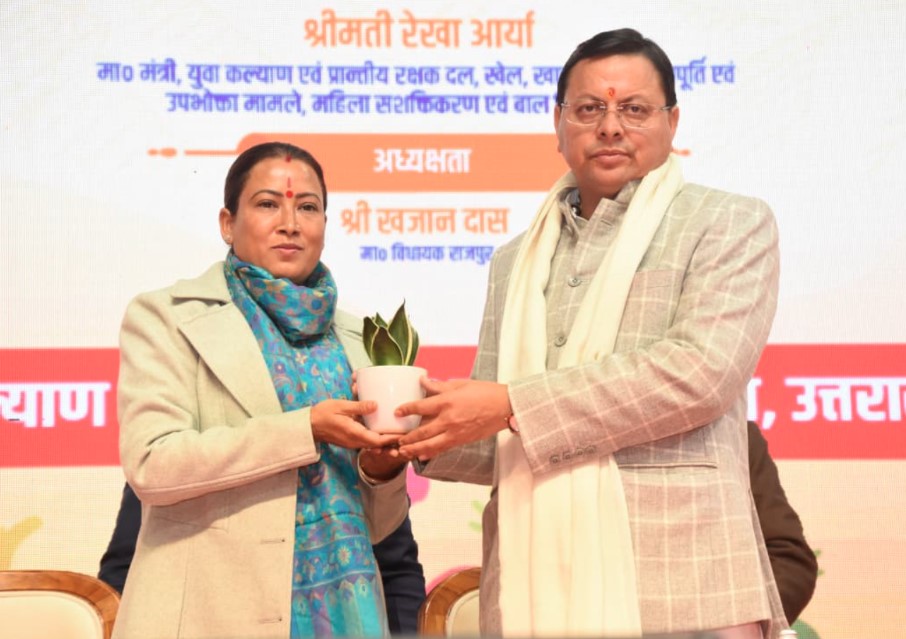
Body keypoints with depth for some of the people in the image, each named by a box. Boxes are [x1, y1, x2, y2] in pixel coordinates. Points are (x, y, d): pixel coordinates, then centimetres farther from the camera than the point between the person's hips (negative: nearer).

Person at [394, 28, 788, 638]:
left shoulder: (730, 223, 3)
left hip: (678, 587, -4)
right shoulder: (515, 259, 18)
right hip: (534, 587, 4)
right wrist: (436, 432, -3)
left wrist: (515, 406, -14)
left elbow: (702, 371, -13)